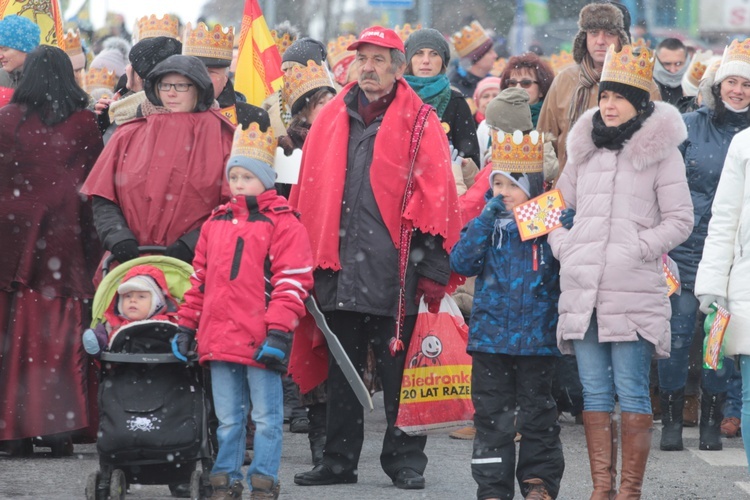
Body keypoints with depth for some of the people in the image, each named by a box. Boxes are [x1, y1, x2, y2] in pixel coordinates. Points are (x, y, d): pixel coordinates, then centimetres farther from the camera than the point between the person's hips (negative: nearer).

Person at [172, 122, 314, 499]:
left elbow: (291, 282, -10)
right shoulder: (216, 223, 14)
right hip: (218, 338, 6)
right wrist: (186, 326, 15)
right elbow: (199, 279, 19)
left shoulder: (283, 224, -4)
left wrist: (278, 332, -16)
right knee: (227, 418, 12)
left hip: (260, 341, -6)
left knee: (266, 416, 1)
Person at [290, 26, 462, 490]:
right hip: (340, 269, 4)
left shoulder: (420, 123, 0)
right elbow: (309, 194, 16)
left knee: (399, 368, 1)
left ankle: (405, 459, 10)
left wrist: (431, 268, -10)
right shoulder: (332, 120, 13)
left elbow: (436, 198, -5)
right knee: (341, 370, 10)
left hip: (394, 270, -4)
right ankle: (339, 460, 18)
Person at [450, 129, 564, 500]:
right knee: (492, 416, 5)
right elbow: (461, 263, -9)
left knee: (537, 413, 7)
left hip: (537, 339, -1)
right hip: (491, 336, 1)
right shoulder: (485, 222, 3)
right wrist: (486, 220, -15)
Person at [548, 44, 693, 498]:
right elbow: (559, 206, 22)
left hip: (635, 290, -5)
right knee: (595, 392, 5)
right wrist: (564, 247, 6)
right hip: (582, 290, 5)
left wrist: (638, 249, -10)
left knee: (632, 392, -4)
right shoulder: (585, 147, 14)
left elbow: (680, 220, -1)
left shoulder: (661, 151, 0)